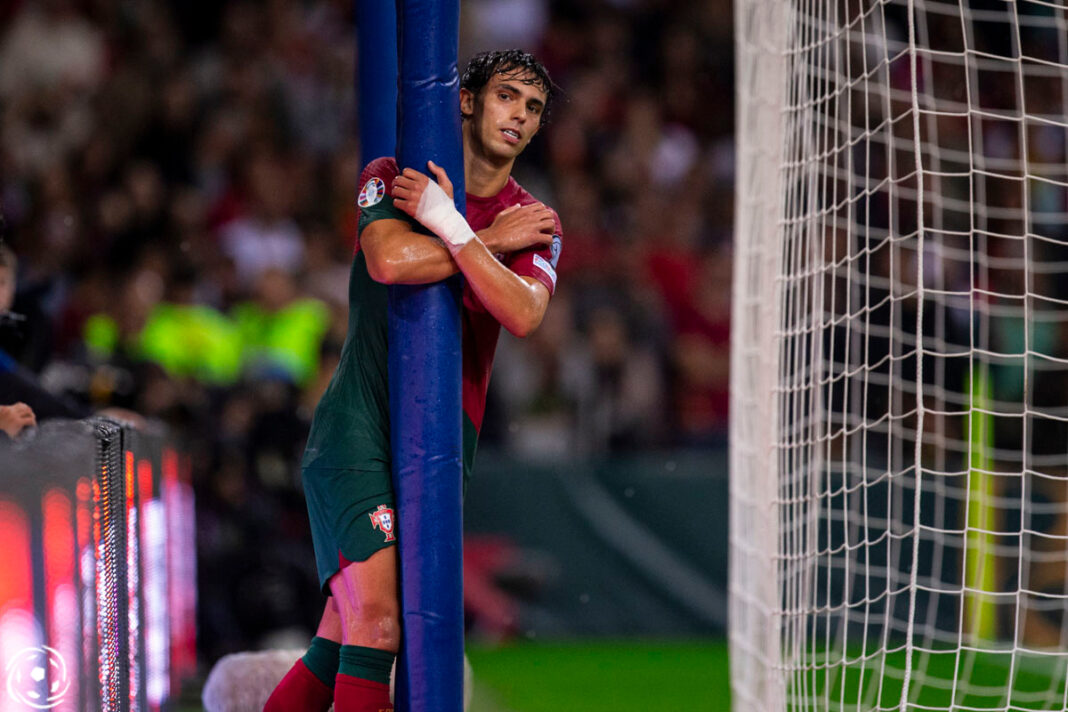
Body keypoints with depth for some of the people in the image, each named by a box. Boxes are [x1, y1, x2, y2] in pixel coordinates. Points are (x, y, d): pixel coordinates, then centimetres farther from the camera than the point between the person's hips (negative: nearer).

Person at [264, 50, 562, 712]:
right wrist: (493, 240, -7)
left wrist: (450, 225, -14)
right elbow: (391, 260, -18)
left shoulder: (535, 224, 13)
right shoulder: (392, 178, 4)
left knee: (337, 648, 0)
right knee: (378, 625, -20)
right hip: (359, 427, -4)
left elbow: (523, 314, -8)